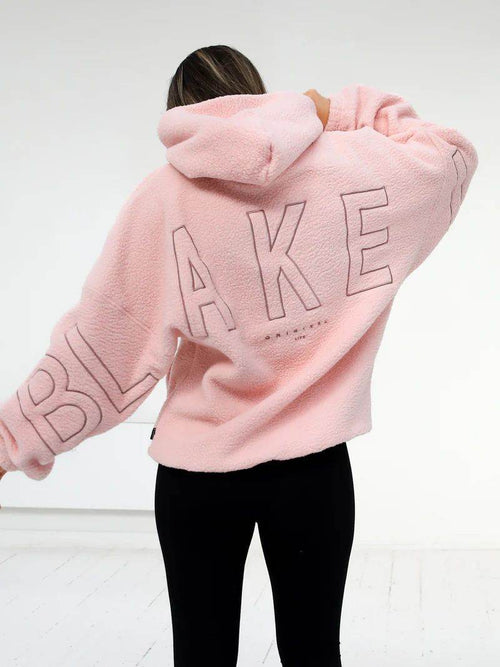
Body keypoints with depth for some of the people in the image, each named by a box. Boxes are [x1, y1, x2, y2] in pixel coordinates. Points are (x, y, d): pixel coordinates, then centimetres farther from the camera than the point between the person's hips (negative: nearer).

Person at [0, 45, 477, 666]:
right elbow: (453, 154, 16)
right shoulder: (355, 164, -3)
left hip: (196, 473, 0)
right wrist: (341, 110, 11)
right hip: (314, 468, 1)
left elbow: (100, 338, -6)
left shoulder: (164, 194, -6)